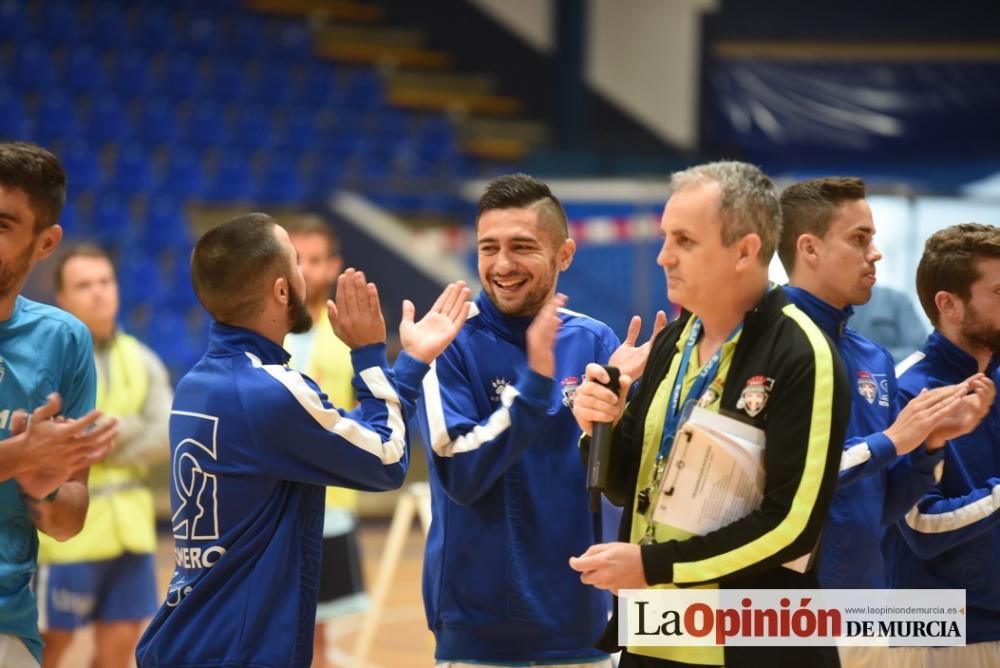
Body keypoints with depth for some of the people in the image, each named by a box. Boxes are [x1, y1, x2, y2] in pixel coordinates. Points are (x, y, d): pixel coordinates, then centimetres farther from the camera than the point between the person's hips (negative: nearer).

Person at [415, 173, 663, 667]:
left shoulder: (594, 342, 1)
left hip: (578, 619, 3)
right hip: (478, 626, -3)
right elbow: (460, 474, -16)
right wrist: (535, 382, -25)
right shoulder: (452, 343, -8)